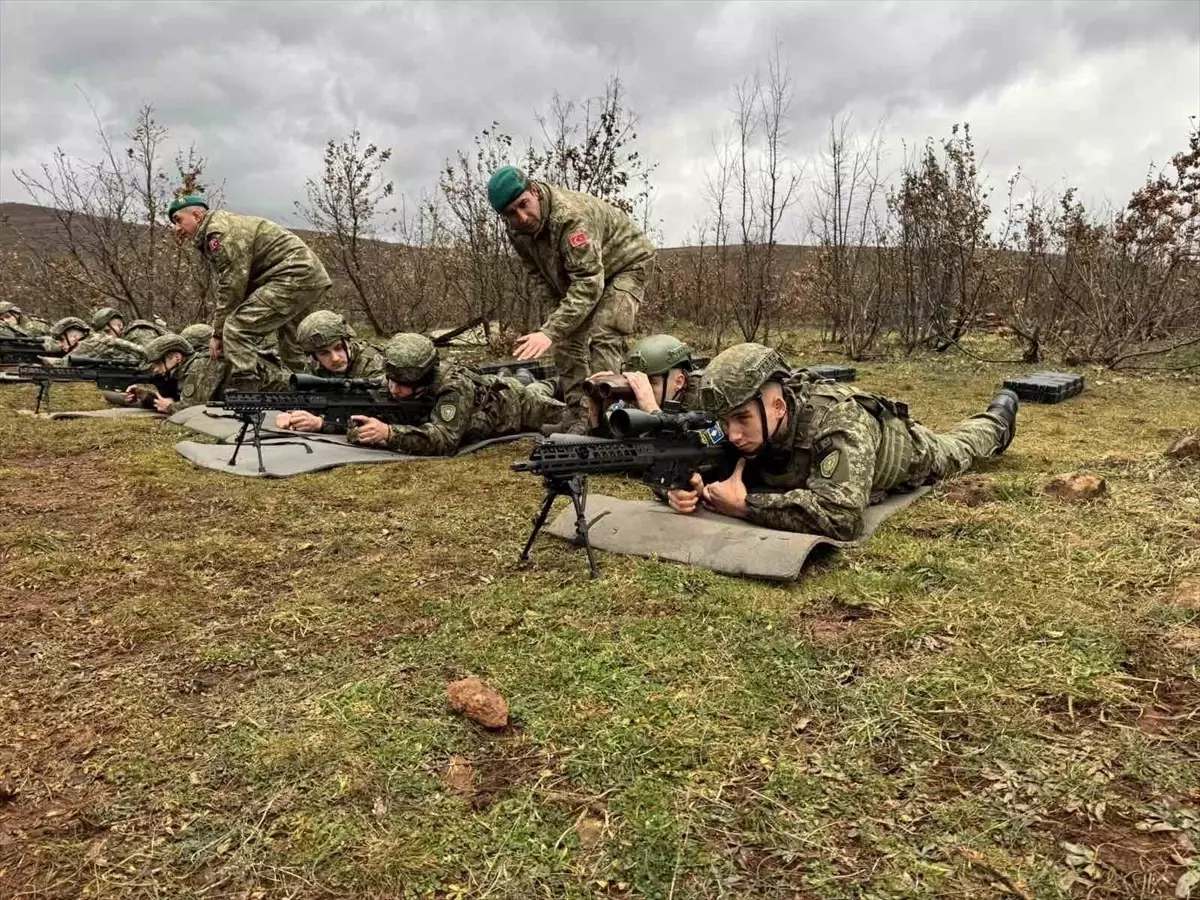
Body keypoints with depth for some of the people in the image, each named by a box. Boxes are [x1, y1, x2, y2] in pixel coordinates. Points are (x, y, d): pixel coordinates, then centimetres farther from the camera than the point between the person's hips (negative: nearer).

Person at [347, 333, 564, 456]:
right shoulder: (398, 383, -30)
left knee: (563, 412, 26)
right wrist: (361, 429, -51)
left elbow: (445, 440, -59)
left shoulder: (454, 387, -49)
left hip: (514, 402, -5)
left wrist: (389, 433, -69)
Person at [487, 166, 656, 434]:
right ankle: (577, 413, 11)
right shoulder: (517, 231, -13)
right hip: (584, 271, 8)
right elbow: (538, 274, 2)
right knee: (567, 338, 3)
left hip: (626, 263, -8)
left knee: (602, 337, -23)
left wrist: (550, 331, -49)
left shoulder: (571, 216, -39)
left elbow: (588, 284, -44)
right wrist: (555, 313, -14)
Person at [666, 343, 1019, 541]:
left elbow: (842, 516, -64)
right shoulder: (743, 426, -36)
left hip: (904, 447, -3)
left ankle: (997, 419, 61)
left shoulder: (837, 422, -53)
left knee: (955, 450, 30)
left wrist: (745, 506, -62)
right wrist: (686, 486, -49)